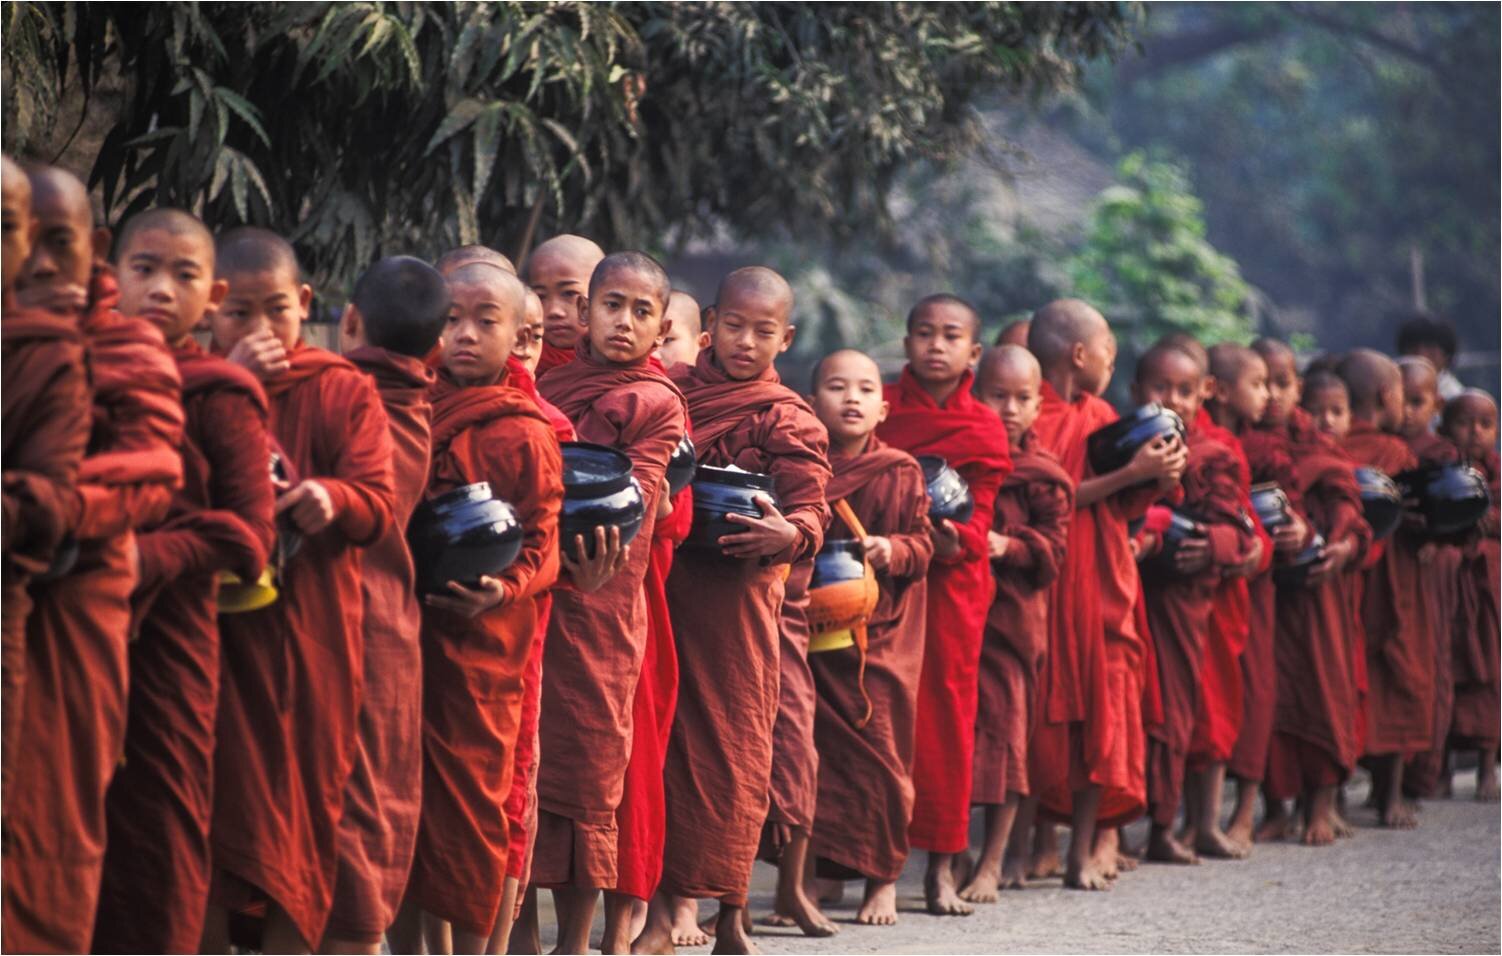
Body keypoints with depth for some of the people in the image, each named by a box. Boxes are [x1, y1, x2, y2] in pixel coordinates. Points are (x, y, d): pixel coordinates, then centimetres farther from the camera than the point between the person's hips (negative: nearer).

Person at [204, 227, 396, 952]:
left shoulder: (345, 391, 3)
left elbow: (378, 504, -4)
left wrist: (333, 498, -26)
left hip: (313, 631, 0)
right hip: (216, 626, 0)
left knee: (306, 808, 5)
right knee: (218, 804, -2)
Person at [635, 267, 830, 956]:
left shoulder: (787, 420, 0)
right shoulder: (670, 389, 12)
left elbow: (810, 509, -10)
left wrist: (788, 532, -32)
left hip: (735, 595, -4)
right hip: (657, 585, 4)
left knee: (730, 742, -1)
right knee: (657, 737, 6)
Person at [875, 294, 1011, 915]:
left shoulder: (984, 429, 4)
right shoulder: (878, 408, 6)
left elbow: (980, 514, 1)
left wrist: (957, 538, -21)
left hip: (949, 579, 0)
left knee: (945, 712, 2)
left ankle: (941, 864, 10)